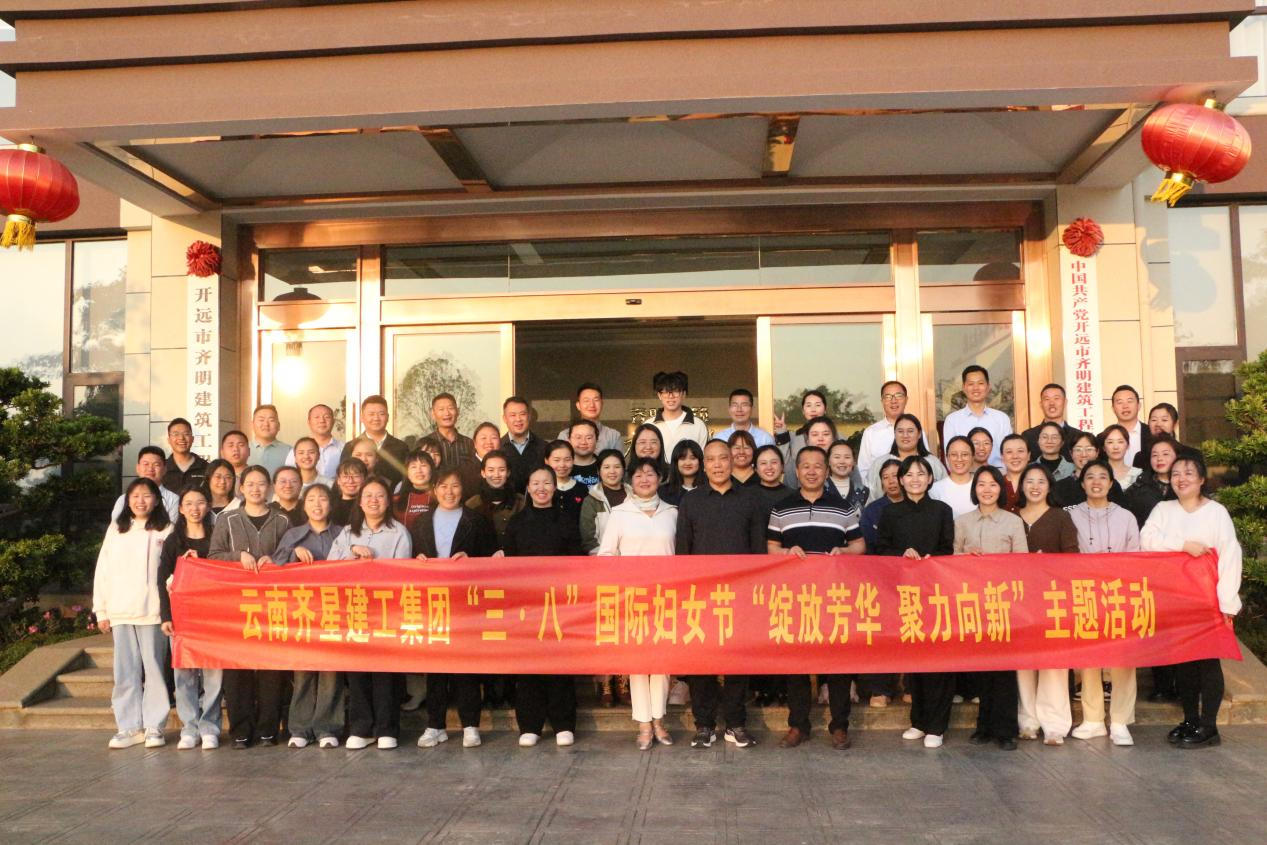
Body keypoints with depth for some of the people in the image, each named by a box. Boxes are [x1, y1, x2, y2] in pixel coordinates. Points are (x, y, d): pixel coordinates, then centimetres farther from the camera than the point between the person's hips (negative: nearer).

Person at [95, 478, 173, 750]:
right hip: (120, 612, 3)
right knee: (125, 671, 5)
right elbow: (102, 571, 12)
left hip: (152, 611, -3)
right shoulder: (116, 529, 12)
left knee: (153, 667, -1)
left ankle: (154, 726, 5)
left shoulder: (165, 531, 3)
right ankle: (129, 727, 10)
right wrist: (101, 610, 7)